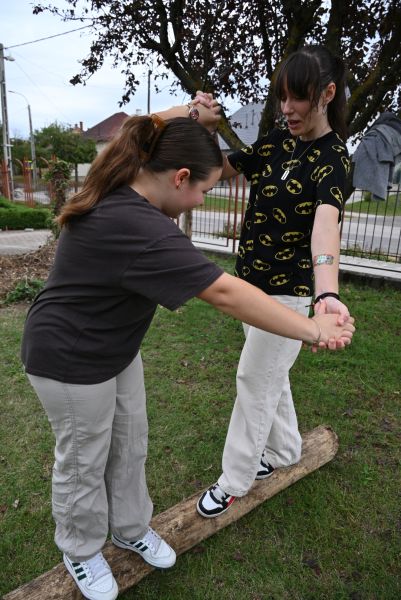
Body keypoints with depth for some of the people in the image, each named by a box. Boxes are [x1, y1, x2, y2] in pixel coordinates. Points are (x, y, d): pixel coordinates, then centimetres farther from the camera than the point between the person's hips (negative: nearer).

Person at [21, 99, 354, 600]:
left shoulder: (120, 183, -6)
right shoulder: (139, 229, -35)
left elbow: (146, 134, 17)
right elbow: (225, 294, -35)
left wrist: (191, 115, 7)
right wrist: (311, 330, -27)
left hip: (117, 348, 9)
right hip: (73, 362, -9)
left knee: (130, 445, 20)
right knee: (84, 462, 14)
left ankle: (130, 529, 45)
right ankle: (81, 553, 42)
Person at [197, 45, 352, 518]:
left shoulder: (333, 158, -16)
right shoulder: (278, 141, 4)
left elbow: (325, 223, -36)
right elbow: (222, 168, 10)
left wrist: (327, 293, -54)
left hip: (289, 291, -7)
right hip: (252, 282, 8)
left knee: (254, 380, 2)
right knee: (269, 374, 20)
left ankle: (234, 481, 23)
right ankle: (285, 451, 43)